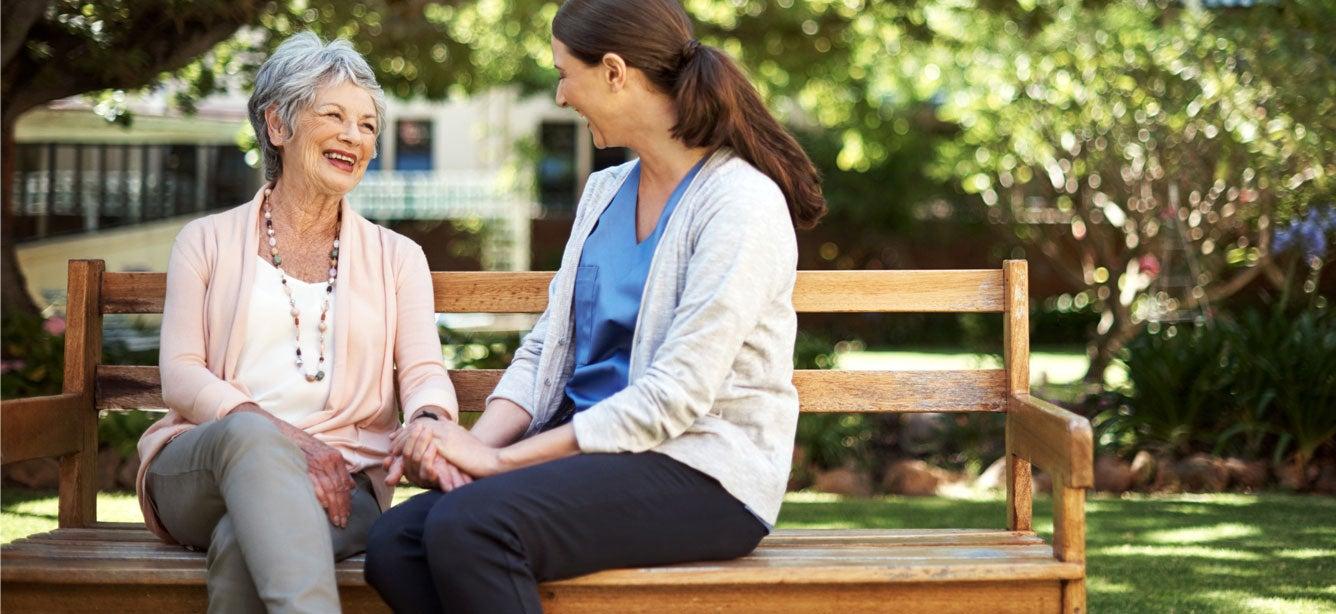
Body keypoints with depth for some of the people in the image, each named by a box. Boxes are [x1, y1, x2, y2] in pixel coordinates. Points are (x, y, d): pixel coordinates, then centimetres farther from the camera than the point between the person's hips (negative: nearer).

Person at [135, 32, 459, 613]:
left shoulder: (396, 257, 20)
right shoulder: (207, 241, 17)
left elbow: (423, 373, 5)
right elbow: (180, 375, 4)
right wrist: (281, 434, -15)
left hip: (336, 480, 0)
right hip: (199, 469, 0)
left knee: (243, 543, -36)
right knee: (250, 435, -39)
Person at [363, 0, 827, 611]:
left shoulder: (741, 203, -10)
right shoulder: (604, 193, 17)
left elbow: (673, 397, -17)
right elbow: (547, 346, 12)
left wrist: (501, 459, -17)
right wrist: (476, 442, -8)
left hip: (705, 473, -7)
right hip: (589, 448, 7)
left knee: (468, 525, -31)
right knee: (393, 545, -19)